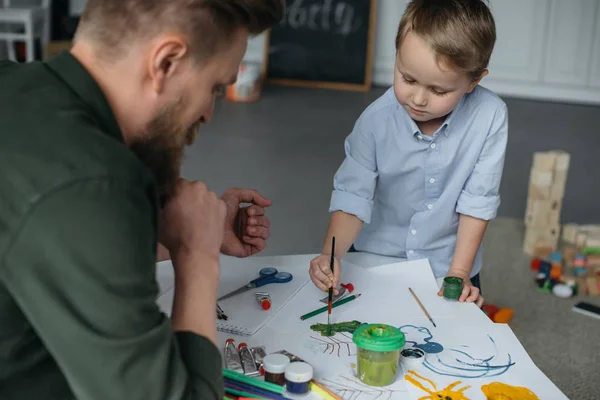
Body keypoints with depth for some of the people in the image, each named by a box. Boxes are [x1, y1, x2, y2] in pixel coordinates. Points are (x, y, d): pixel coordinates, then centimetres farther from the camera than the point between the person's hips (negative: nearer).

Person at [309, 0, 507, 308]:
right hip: (374, 259, 1)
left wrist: (458, 273, -16)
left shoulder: (490, 116, -21)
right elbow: (352, 196, -16)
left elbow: (478, 200, -15)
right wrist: (330, 255, -30)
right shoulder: (376, 120, -19)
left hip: (447, 266, 0)